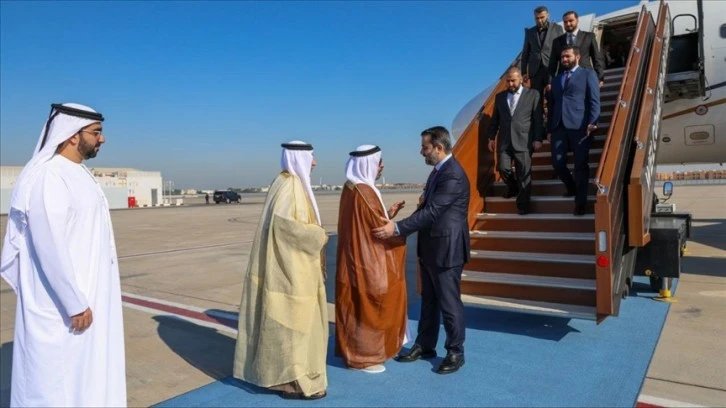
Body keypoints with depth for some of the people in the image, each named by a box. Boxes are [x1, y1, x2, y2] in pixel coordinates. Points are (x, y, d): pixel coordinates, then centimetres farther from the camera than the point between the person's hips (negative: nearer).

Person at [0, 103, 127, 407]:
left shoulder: (78, 174, 9)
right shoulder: (47, 177, -20)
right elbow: (49, 246, -24)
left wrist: (83, 298, 16)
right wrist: (75, 303, -20)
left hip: (85, 293, 9)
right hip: (61, 303, -9)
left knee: (82, 372, 20)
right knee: (58, 378, 6)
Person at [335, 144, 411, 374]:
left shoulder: (351, 187, 9)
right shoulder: (364, 192, -21)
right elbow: (380, 229, -17)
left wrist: (387, 214, 9)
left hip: (356, 257, 10)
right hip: (367, 261, -10)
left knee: (357, 308, 18)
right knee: (367, 308, 3)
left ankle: (353, 350, 30)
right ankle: (362, 357, 16)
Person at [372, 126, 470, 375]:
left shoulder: (453, 175, -21)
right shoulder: (438, 170, 11)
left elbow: (432, 212, -27)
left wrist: (397, 229, -27)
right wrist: (400, 226, 12)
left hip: (447, 248, -10)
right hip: (431, 247, 10)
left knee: (449, 302, 3)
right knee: (429, 300, 18)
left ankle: (455, 353, 19)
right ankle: (424, 346, 31)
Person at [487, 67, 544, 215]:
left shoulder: (533, 94, 4)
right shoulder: (499, 96, 13)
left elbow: (538, 118, 1)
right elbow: (495, 119, 15)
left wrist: (538, 138, -5)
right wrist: (491, 137, 9)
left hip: (523, 140, -3)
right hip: (504, 140, 3)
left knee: (524, 173, -1)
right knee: (503, 168, -2)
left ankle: (523, 204, 9)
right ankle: (513, 188, 30)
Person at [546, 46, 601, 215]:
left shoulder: (588, 74, 9)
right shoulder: (557, 79, 24)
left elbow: (594, 101, 0)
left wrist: (591, 123, -13)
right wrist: (550, 128, 11)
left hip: (580, 126, -4)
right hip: (559, 127, 4)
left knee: (581, 165, -3)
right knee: (557, 163, -2)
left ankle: (580, 202, 6)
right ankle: (572, 188, 26)